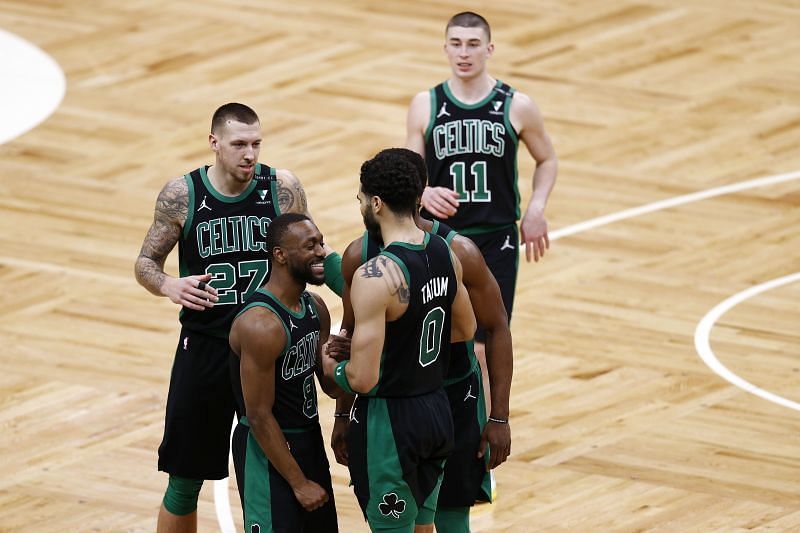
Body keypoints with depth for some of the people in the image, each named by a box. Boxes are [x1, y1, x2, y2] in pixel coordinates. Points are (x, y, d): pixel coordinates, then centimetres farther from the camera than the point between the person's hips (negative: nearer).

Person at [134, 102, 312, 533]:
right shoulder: (181, 195, -8)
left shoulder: (282, 187, -7)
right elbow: (146, 263, 1)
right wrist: (169, 286, -20)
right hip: (205, 348, 0)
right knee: (184, 480, 6)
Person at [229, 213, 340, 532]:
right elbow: (259, 416, -21)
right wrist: (299, 483, -17)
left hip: (311, 442, 9)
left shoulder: (315, 307, 3)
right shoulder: (260, 324, -23)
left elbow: (331, 385, 10)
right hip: (273, 448, -9)